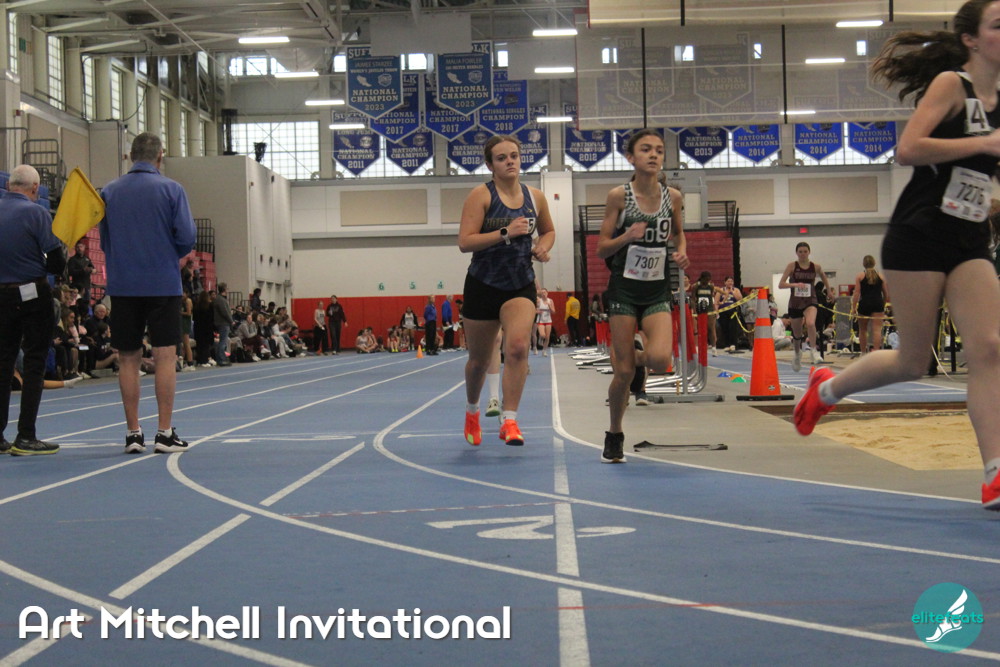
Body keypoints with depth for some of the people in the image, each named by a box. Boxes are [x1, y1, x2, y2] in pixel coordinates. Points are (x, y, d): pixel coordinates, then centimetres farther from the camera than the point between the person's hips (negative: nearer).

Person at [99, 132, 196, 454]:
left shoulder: (109, 192, 7)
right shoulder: (171, 190, -2)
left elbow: (104, 241, 10)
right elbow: (186, 238, -6)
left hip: (122, 285, 3)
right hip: (163, 283, -3)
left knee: (128, 359, 6)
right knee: (165, 356, -1)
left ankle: (133, 433, 7)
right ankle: (165, 433, -3)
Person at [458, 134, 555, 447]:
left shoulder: (535, 197, 5)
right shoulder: (481, 195, -8)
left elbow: (549, 230, 23)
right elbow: (465, 242, -17)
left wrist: (543, 246, 1)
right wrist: (505, 234, -27)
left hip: (521, 286, 2)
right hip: (483, 285, -2)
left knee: (517, 346, -22)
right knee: (479, 360, 10)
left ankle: (509, 421, -17)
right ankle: (472, 410, 39)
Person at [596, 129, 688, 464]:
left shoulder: (672, 196, 2)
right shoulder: (618, 196, -6)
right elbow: (601, 249, -3)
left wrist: (682, 251, -1)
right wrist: (627, 236, -21)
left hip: (657, 291, 2)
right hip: (624, 288, -2)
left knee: (660, 359, -20)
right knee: (623, 372, -1)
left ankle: (639, 357, 18)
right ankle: (614, 436, 20)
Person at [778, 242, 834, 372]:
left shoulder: (816, 267, 0)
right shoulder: (792, 266, -4)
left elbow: (824, 277, 24)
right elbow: (780, 284, -11)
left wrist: (828, 289, 25)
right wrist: (795, 284, -25)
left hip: (811, 301, -1)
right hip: (795, 302, 1)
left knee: (810, 323, -33)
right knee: (796, 334, 13)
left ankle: (813, 350, -19)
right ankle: (797, 354, 41)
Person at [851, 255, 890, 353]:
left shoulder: (859, 276, 3)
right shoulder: (880, 276, 10)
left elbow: (857, 293, -5)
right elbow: (886, 294, 11)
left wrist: (853, 307, -5)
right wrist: (883, 305, 24)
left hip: (864, 304, -1)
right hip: (878, 304, 1)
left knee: (862, 330, 13)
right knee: (877, 329, -7)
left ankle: (863, 352, 19)